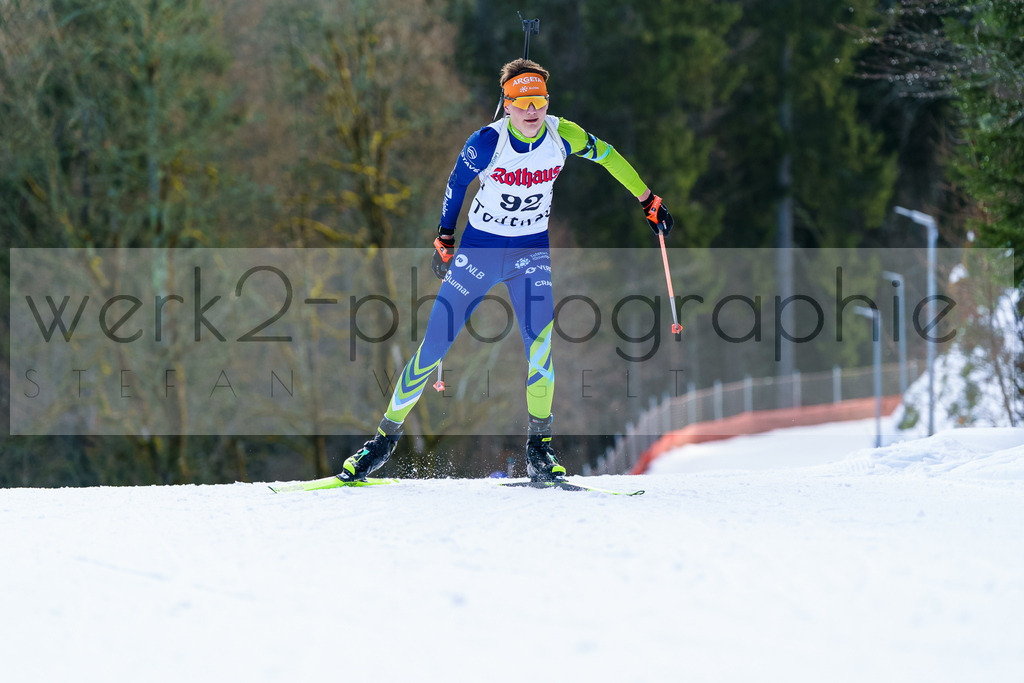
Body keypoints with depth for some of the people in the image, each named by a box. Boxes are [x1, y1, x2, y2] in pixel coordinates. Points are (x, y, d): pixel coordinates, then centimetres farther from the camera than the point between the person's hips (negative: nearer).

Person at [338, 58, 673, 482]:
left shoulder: (562, 136, -13)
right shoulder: (487, 142, -19)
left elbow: (605, 154, 6)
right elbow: (457, 182, -1)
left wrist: (648, 201, 12)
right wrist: (444, 238, 9)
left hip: (531, 253, 1)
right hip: (479, 248, -1)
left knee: (540, 341, -22)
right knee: (433, 347, -4)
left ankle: (539, 448, -11)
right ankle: (386, 437, 12)